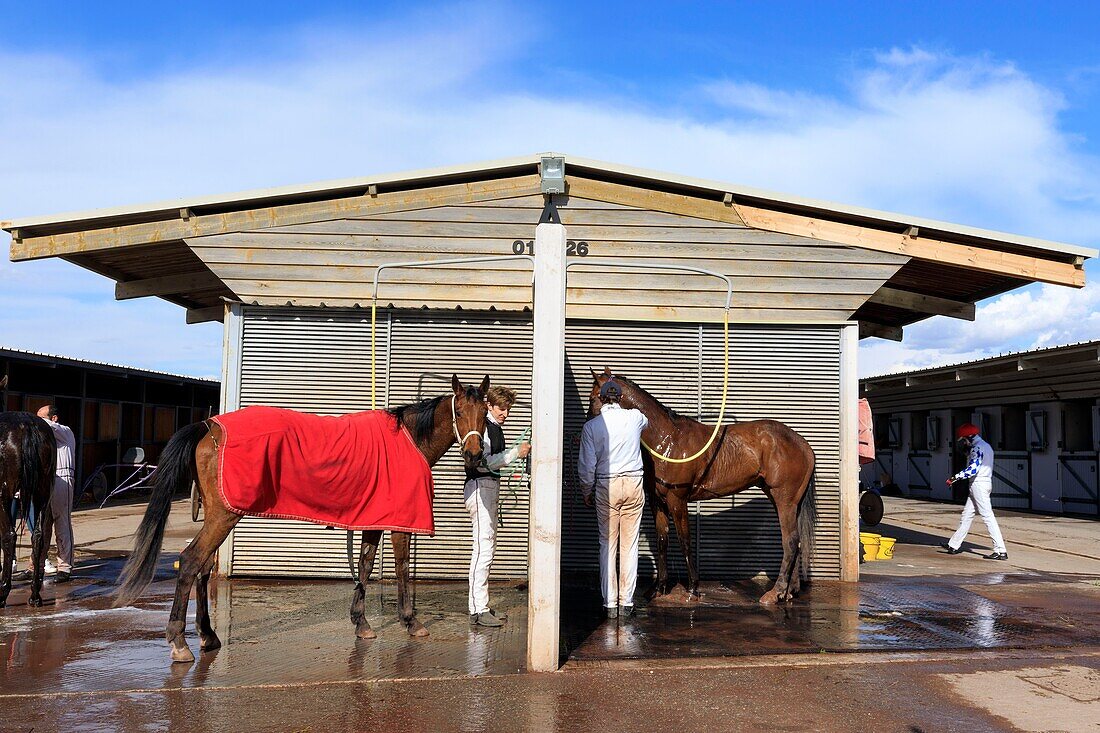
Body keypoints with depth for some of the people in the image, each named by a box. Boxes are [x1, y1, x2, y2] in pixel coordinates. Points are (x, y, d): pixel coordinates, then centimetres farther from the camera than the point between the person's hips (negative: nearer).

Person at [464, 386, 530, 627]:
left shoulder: (496, 428, 18)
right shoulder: (482, 426, -12)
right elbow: (483, 463, -21)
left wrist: (519, 455, 12)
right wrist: (515, 453, -20)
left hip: (491, 488, 11)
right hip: (480, 487, -11)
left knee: (487, 548, 12)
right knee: (483, 548, -11)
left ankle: (481, 606, 19)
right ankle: (478, 610, -9)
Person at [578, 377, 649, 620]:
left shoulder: (591, 426, -5)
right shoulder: (635, 417, 1)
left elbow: (587, 465, -5)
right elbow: (646, 423, 28)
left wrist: (587, 493, 10)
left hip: (606, 487, -1)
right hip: (634, 484, 1)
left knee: (607, 545, 6)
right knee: (630, 545, 6)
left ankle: (610, 603, 8)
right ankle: (626, 602, 9)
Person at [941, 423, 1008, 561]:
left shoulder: (977, 447, -15)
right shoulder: (986, 446, 17)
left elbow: (973, 469, -23)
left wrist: (955, 477, -21)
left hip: (979, 485, -10)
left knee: (988, 517, -10)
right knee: (966, 515, 15)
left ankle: (1001, 551, -12)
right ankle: (954, 545, 21)